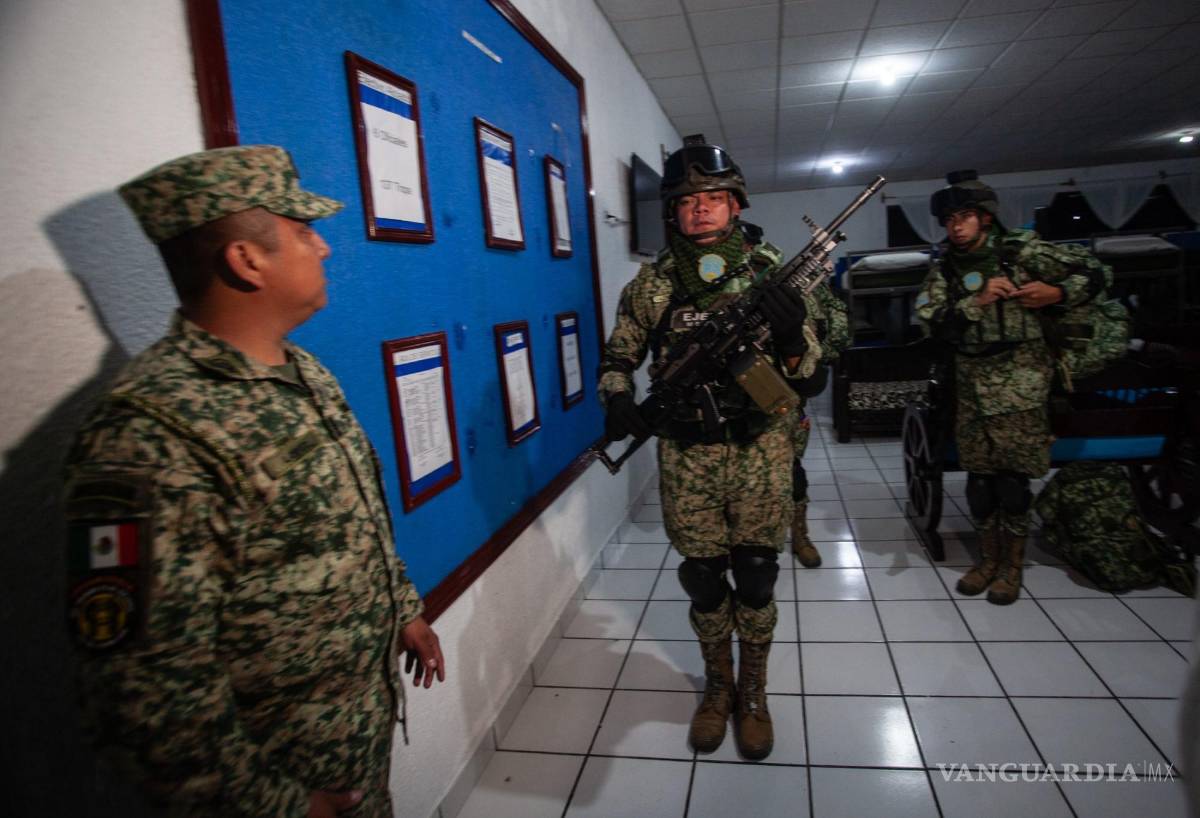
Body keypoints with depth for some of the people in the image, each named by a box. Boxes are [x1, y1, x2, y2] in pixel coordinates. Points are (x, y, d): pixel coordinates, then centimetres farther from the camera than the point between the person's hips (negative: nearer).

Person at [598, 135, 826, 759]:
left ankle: (752, 691, 31)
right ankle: (717, 684, 35)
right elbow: (617, 358, 9)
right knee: (703, 578, 11)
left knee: (755, 576, 8)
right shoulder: (651, 283, 1)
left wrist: (791, 331, -21)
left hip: (760, 450, 0)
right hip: (686, 456, 1)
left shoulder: (770, 270, -1)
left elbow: (805, 367, 1)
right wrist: (617, 401, -12)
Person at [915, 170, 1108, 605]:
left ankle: (1012, 566, 15)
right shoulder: (943, 268, 5)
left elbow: (1095, 274, 3)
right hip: (970, 385, 4)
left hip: (1019, 383, -3)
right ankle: (989, 558, 24)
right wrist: (978, 300, -17)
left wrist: (1057, 294, -14)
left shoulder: (1023, 251, -3)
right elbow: (930, 321, -7)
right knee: (978, 475, 8)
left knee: (1013, 477, -1)